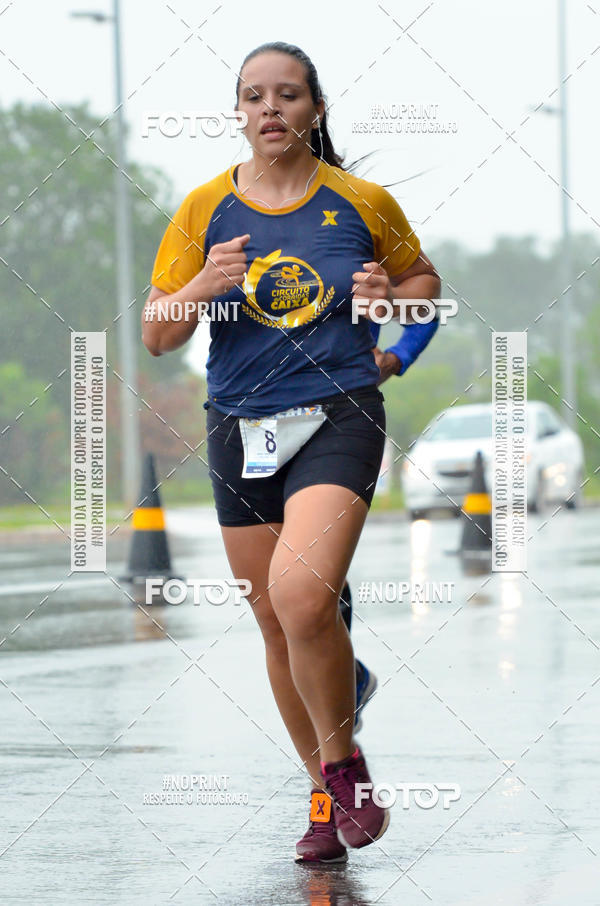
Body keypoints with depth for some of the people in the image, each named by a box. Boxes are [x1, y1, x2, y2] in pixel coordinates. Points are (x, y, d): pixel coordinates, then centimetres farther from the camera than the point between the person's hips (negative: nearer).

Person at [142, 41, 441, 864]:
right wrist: (204, 288, -14)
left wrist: (390, 296, -5)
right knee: (278, 628, 9)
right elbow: (156, 336, 6)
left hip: (339, 418, -3)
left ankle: (344, 765, -5)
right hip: (240, 427, 3)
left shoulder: (362, 203, 1)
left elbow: (425, 279, 18)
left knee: (302, 597, -25)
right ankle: (326, 796, 25)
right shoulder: (205, 208, 4)